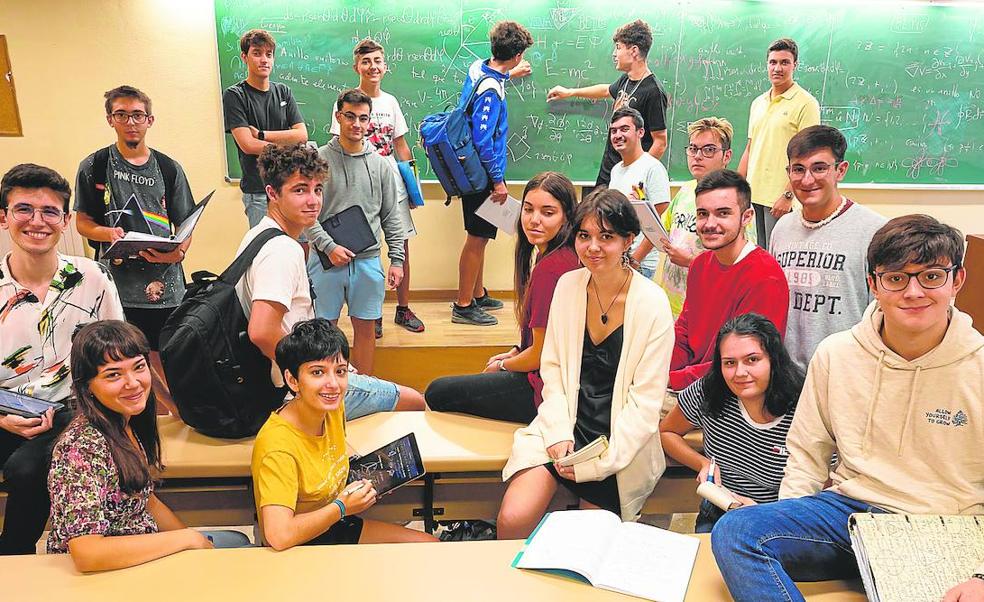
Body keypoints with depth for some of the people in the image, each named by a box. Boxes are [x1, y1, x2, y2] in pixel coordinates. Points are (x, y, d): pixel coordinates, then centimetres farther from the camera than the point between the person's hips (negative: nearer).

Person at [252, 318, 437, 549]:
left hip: (333, 525, 8)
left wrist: (362, 479, -2)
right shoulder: (278, 447, -30)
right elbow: (279, 535, -38)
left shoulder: (334, 409, -5)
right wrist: (341, 507, -25)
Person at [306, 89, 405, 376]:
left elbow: (391, 217, 9)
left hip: (368, 260, 3)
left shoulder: (380, 164, 7)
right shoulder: (319, 159, -2)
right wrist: (329, 246, -15)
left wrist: (397, 259, 4)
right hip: (326, 259, -2)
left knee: (366, 327, 9)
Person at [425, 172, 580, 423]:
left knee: (437, 393, 3)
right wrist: (514, 353, 11)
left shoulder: (550, 268, -26)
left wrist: (502, 366, -2)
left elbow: (541, 354, -20)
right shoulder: (565, 257, 7)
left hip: (545, 387, -11)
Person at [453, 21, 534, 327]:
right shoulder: (491, 90, -24)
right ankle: (463, 306, 11)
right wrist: (498, 181, -18)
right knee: (477, 239, 0)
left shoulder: (478, 67, 3)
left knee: (479, 237, 19)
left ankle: (478, 295, 32)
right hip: (482, 175, -10)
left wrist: (511, 73, 46)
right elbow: (483, 141, -25)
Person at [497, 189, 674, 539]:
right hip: (567, 423, 3)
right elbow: (552, 368, 6)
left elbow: (646, 400, -10)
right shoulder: (568, 285, 1)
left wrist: (597, 462, -13)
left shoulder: (652, 305, -11)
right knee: (513, 520, -14)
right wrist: (558, 432, -8)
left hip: (621, 441, -2)